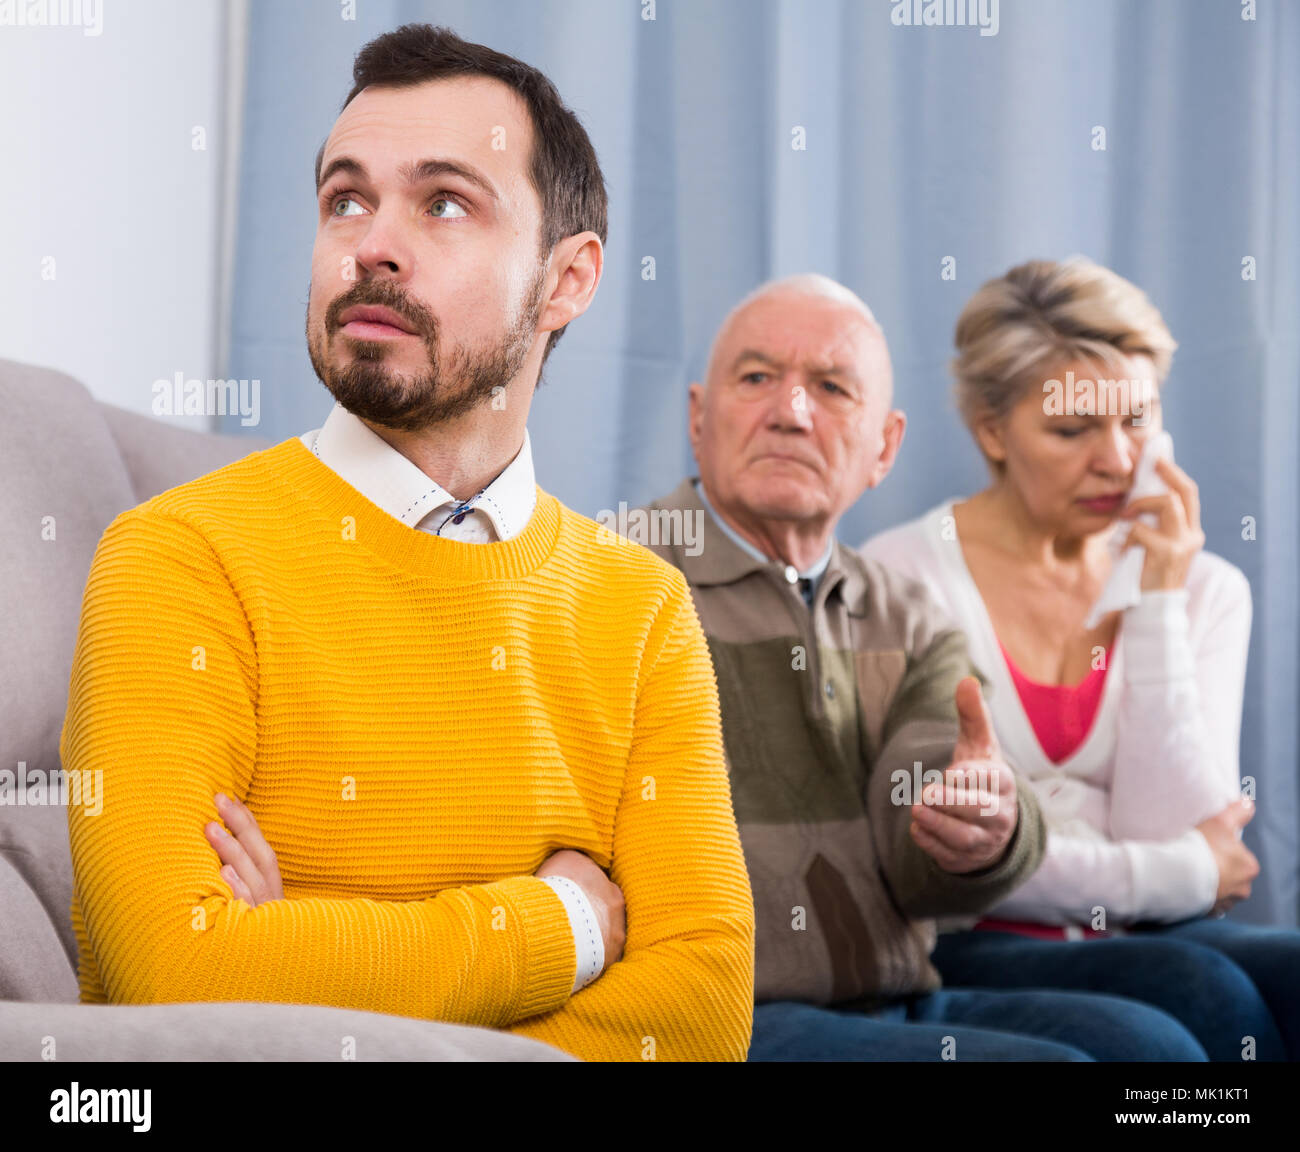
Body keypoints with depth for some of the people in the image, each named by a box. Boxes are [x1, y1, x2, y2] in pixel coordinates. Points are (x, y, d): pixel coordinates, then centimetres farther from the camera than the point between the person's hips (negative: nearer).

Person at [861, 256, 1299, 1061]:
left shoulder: (1202, 590, 12)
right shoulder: (902, 576, -1)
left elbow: (1171, 828, -1)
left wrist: (1157, 606, -5)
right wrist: (1183, 875, -4)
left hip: (1151, 939, 4)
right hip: (969, 953, -3)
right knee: (1200, 987, -33)